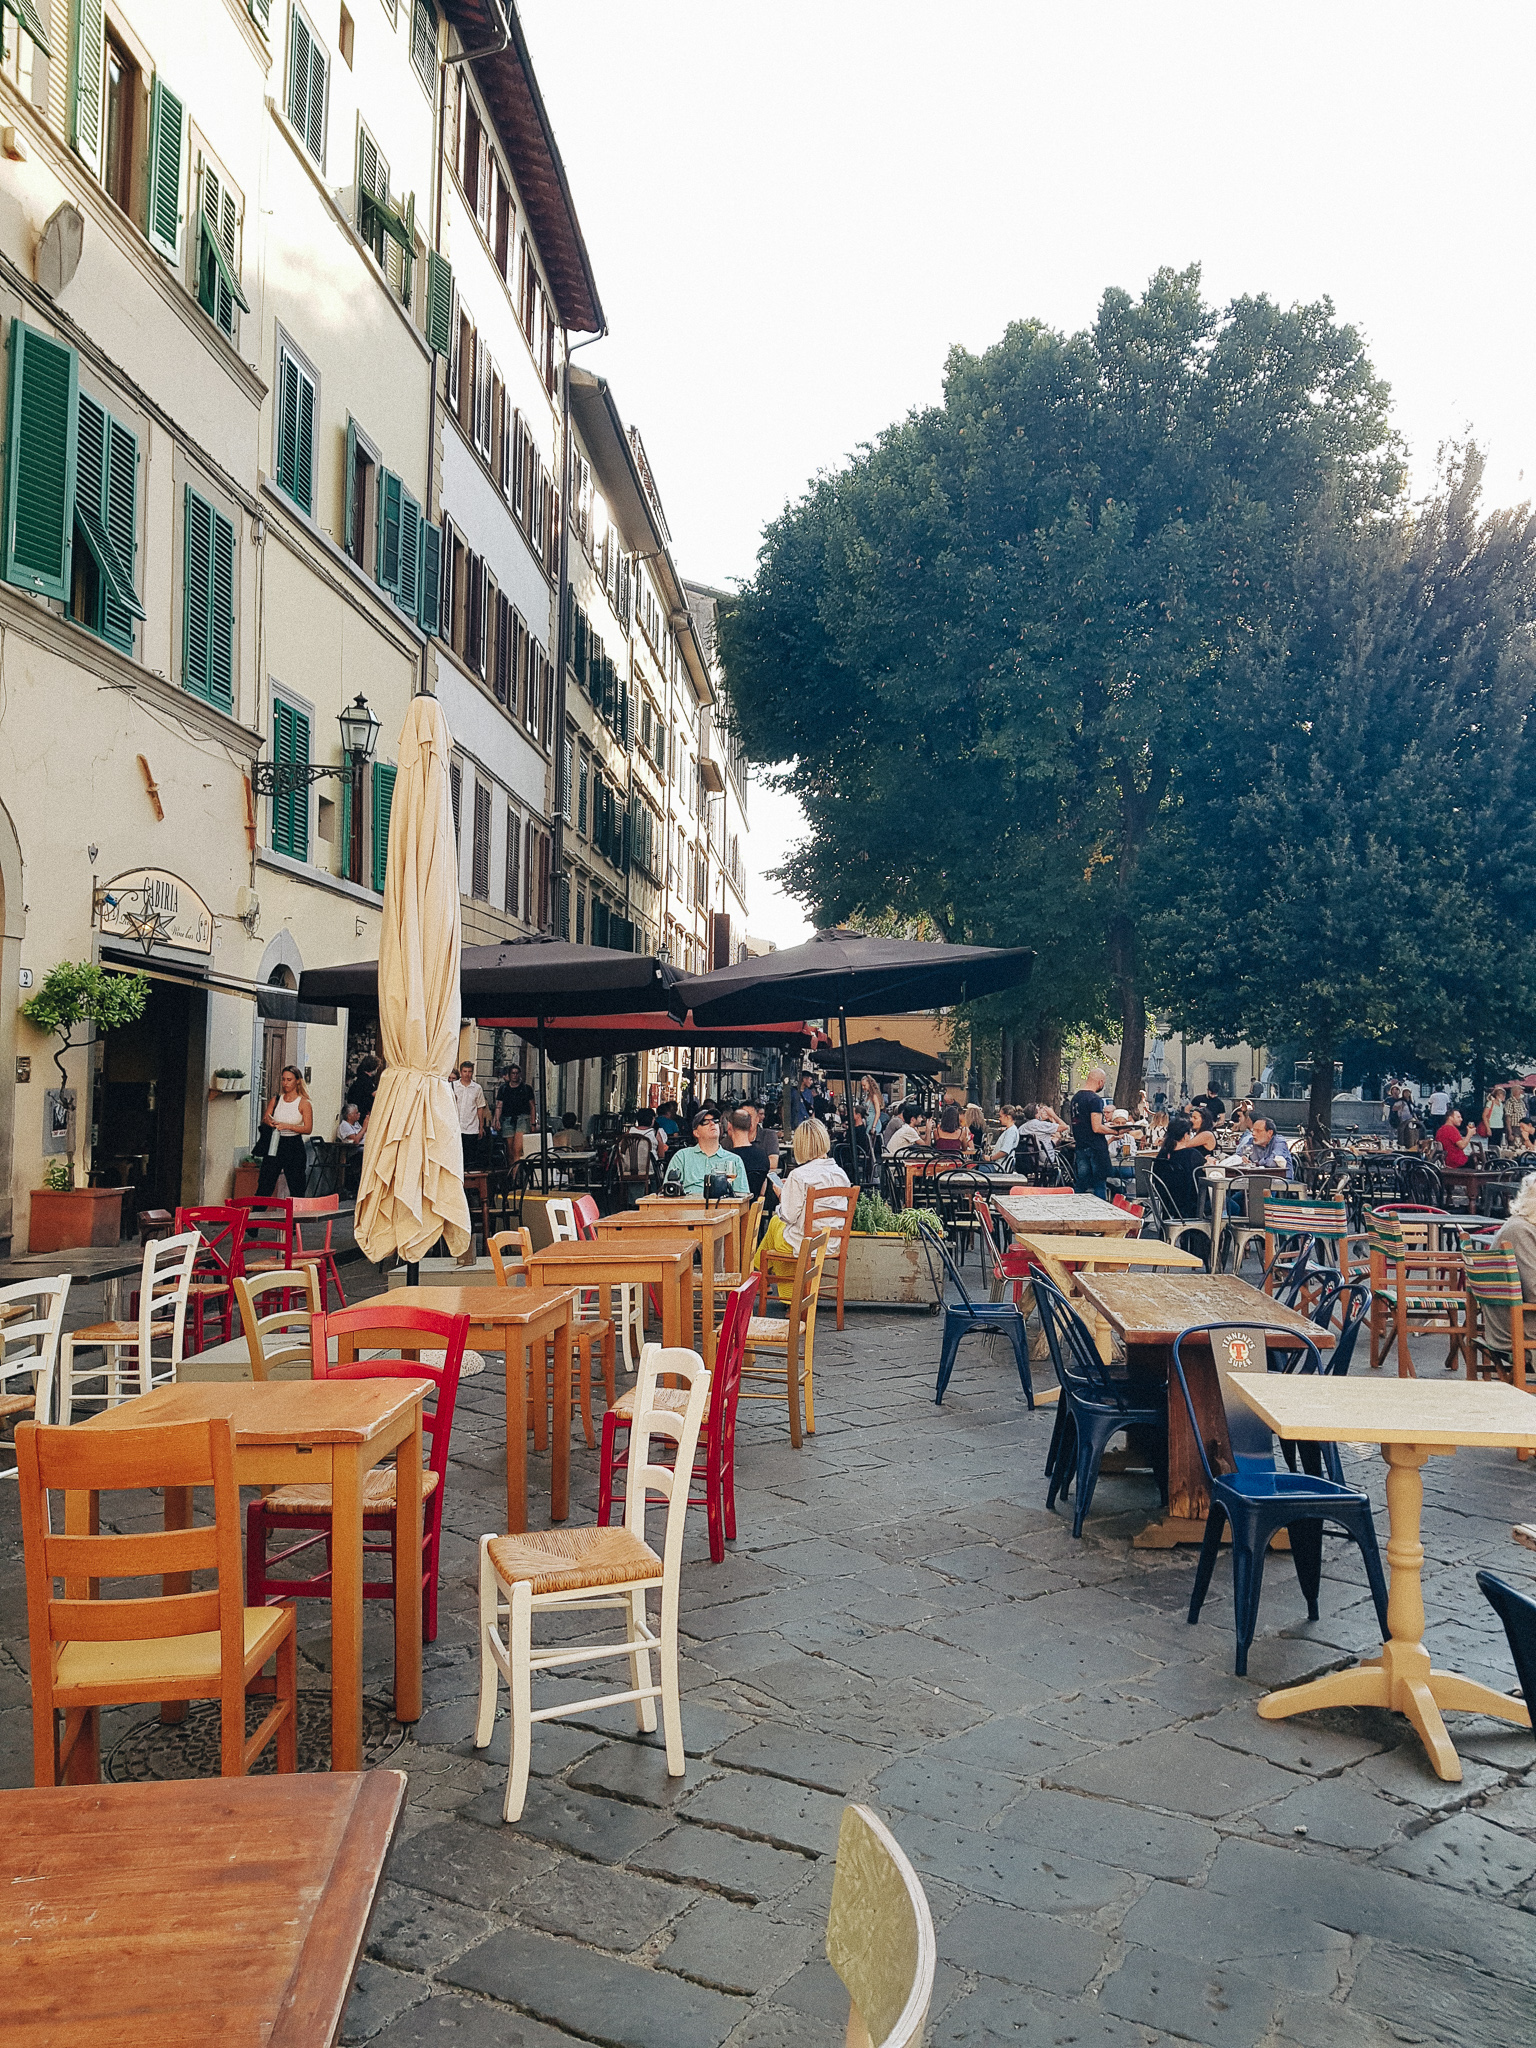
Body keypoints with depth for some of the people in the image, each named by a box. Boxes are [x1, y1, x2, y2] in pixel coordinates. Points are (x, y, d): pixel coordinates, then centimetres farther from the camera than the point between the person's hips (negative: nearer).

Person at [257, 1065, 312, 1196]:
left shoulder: (304, 1103, -2)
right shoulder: (276, 1100, 10)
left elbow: (308, 1129, -10)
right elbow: (264, 1120, 12)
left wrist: (287, 1126, -20)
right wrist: (267, 1122, -12)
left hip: (294, 1147, -3)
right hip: (274, 1145, 3)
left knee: (296, 1190, 2)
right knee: (264, 1186, 0)